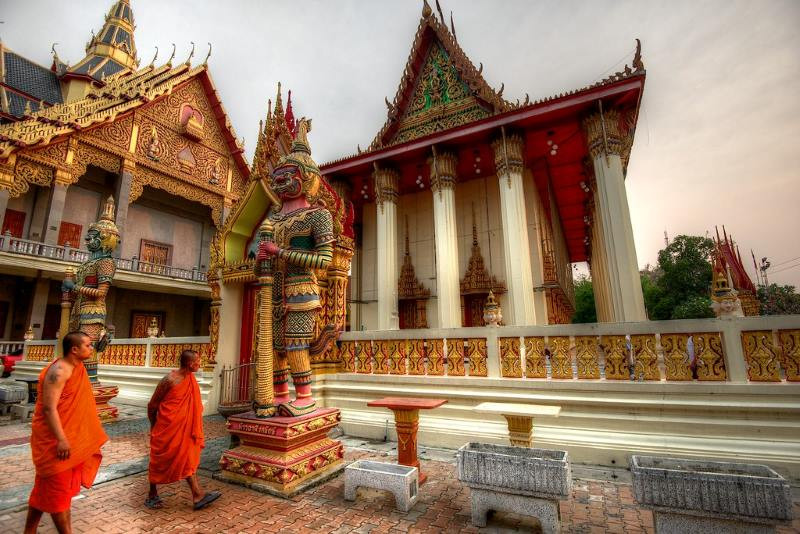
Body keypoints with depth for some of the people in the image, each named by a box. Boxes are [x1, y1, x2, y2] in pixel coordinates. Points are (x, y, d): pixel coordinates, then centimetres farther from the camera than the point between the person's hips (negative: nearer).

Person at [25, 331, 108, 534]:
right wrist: (61, 439, -26)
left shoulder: (77, 367, 7)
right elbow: (49, 408, -25)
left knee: (46, 488, 19)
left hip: (69, 436, 9)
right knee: (58, 489, 3)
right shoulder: (59, 371, -22)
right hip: (55, 439, -9)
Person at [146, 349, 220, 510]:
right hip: (166, 430, -7)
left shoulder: (190, 379, 2)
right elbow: (152, 405, -11)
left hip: (183, 429, 7)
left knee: (189, 459, 5)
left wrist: (195, 430, 12)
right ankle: (152, 495, 32)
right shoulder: (170, 380, -21)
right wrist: (153, 427, 2)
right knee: (159, 461, 11)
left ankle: (197, 496, 6)